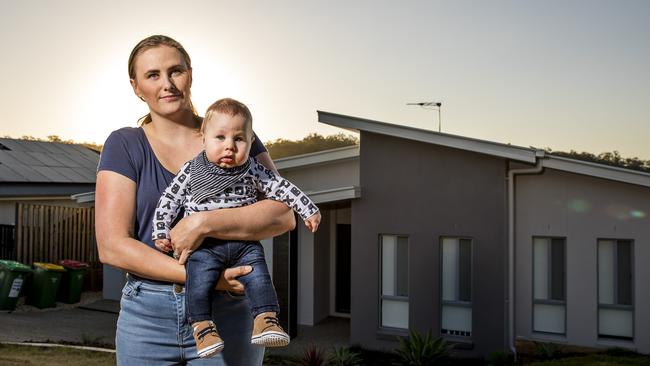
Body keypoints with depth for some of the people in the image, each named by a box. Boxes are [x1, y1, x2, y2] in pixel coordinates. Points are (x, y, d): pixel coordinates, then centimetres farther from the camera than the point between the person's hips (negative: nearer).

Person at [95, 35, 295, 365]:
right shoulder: (124, 146, 1)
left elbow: (283, 215, -7)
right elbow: (111, 246, -8)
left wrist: (203, 222, -20)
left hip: (227, 314, 0)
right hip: (147, 317, 1)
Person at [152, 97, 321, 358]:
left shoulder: (253, 172, 4)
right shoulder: (191, 172, 2)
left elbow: (282, 188, 8)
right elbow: (170, 199, 7)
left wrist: (308, 211, 4)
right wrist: (160, 232, 1)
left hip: (245, 243, 2)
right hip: (204, 245, -1)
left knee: (258, 275, -14)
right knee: (199, 279, -19)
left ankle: (266, 320, -12)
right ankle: (201, 326, -13)